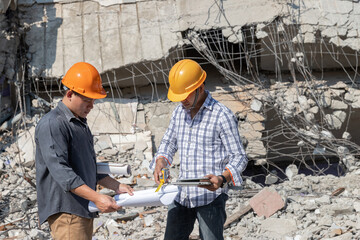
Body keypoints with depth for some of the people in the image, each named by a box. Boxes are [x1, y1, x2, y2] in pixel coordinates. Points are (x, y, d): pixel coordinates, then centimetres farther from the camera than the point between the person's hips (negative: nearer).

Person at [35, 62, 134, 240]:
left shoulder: (81, 125, 21)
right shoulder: (51, 124, -11)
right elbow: (60, 170, -20)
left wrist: (117, 187, 15)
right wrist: (97, 198, -25)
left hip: (84, 210, 9)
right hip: (65, 211, -9)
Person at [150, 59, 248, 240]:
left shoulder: (222, 116, -10)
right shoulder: (179, 112, 10)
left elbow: (239, 157, -9)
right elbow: (169, 142, 22)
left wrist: (222, 179, -28)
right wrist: (160, 161, -1)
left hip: (210, 197, -6)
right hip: (181, 196, 6)